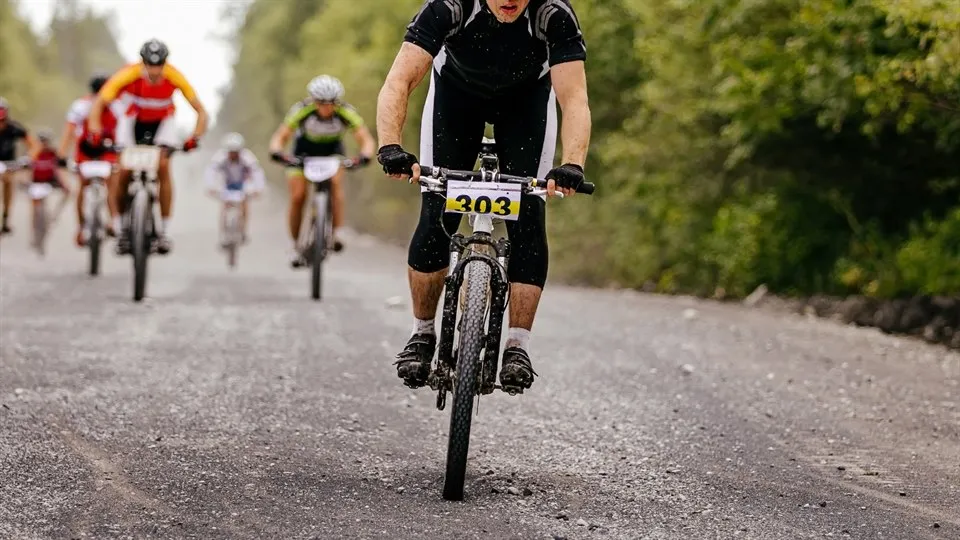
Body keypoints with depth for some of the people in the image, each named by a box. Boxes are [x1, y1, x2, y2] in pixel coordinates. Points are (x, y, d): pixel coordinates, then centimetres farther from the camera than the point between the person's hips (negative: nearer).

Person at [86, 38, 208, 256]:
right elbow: (99, 103, -33)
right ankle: (121, 227, 6)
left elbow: (201, 111, -25)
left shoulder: (174, 77, -30)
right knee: (124, 172, -14)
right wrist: (95, 131, -51)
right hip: (133, 120, 0)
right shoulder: (128, 75, -32)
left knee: (163, 167, -22)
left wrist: (196, 137, -43)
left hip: (162, 122, 0)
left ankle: (164, 231, -15)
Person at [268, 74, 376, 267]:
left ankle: (336, 233, -22)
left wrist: (365, 156, -55)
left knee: (336, 181, -28)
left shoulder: (346, 113, -30)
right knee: (297, 197, -11)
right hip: (304, 148, 0)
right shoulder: (302, 110, -31)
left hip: (332, 149, 0)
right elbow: (280, 137, -31)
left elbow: (366, 139, -33)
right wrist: (276, 152, -53)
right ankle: (295, 245, 5)